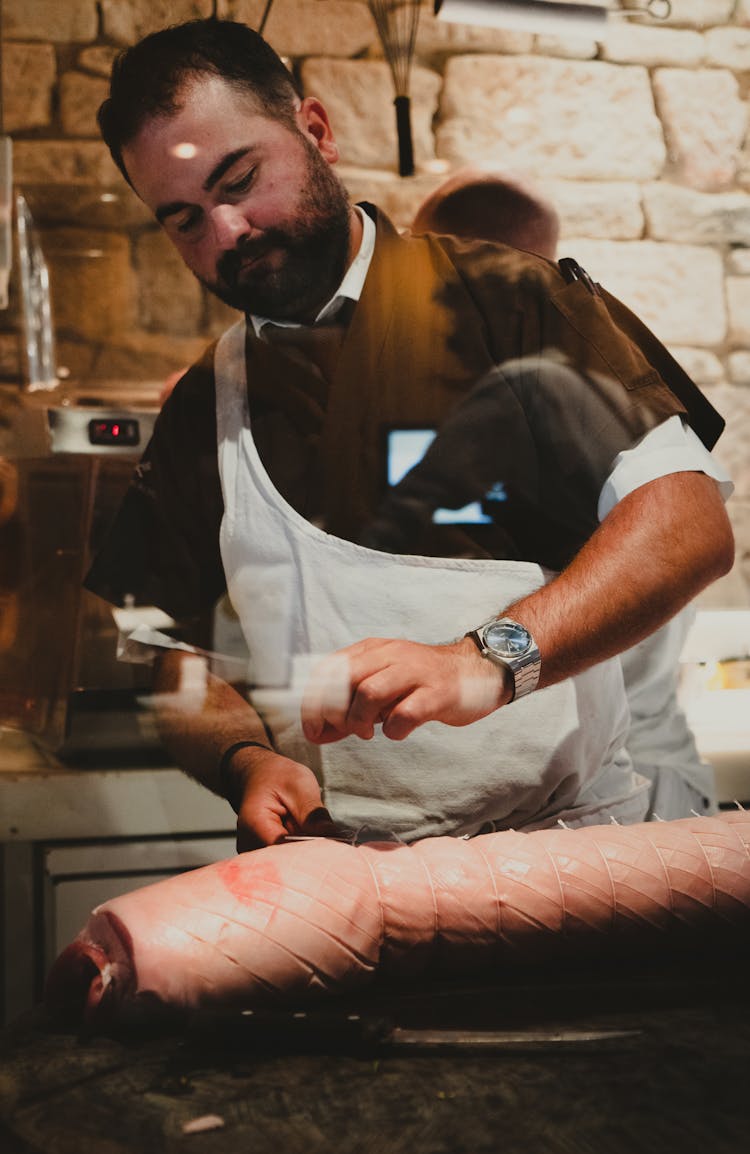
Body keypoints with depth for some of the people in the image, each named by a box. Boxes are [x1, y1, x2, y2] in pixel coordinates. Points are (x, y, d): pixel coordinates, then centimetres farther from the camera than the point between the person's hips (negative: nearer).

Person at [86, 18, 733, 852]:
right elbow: (172, 668, 18)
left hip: (560, 834, -3)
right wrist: (247, 762, -4)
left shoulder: (503, 299, 3)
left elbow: (691, 521, -8)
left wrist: (490, 660, -22)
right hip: (332, 863, 4)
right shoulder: (196, 414, 17)